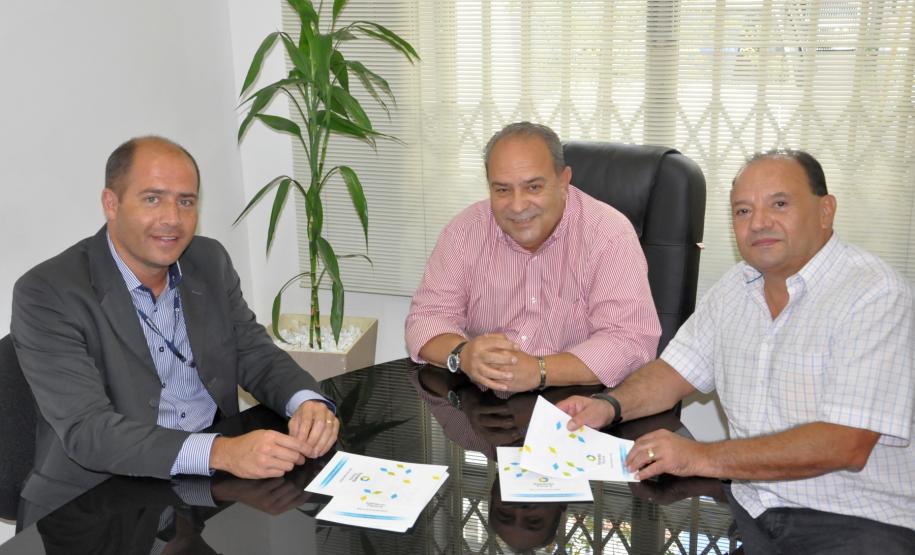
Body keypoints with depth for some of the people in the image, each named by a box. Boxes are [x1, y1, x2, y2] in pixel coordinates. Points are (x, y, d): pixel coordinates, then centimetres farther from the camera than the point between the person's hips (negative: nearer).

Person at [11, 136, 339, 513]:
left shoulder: (211, 262, 3)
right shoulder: (47, 293, -14)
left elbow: (256, 355, 6)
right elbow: (86, 430, -22)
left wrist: (307, 403, -17)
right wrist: (220, 451, -35)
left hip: (216, 480, 4)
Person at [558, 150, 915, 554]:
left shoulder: (875, 295, -14)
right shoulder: (736, 288, 9)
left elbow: (846, 445, -22)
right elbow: (677, 371, 14)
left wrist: (704, 458, -25)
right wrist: (610, 406, -7)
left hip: (857, 521, -4)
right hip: (747, 508, 5)